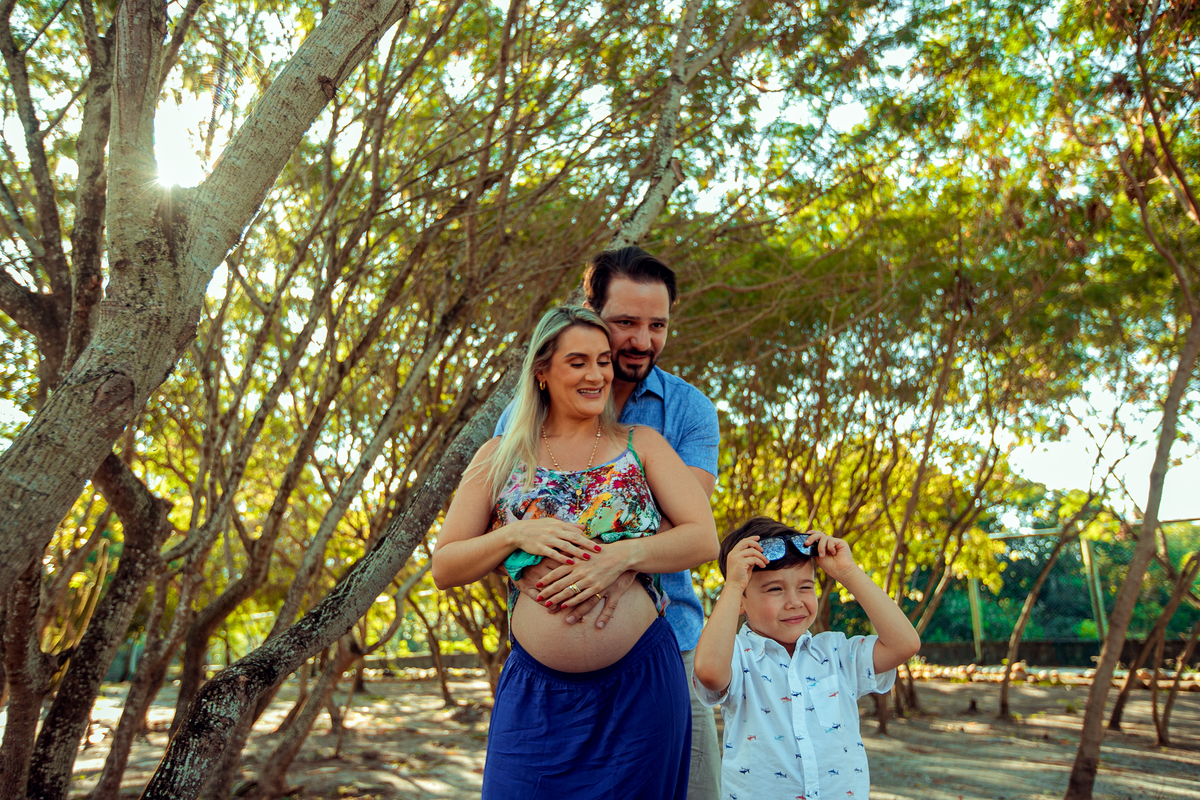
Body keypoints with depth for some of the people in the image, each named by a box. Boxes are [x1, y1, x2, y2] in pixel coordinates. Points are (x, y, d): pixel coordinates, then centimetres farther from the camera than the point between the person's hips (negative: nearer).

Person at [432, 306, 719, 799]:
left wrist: (620, 556, -16)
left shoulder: (641, 444, 8)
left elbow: (704, 538, -1)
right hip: (536, 692, 0)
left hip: (639, 684, 0)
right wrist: (517, 536, -11)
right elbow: (443, 568, 6)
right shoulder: (501, 457, 8)